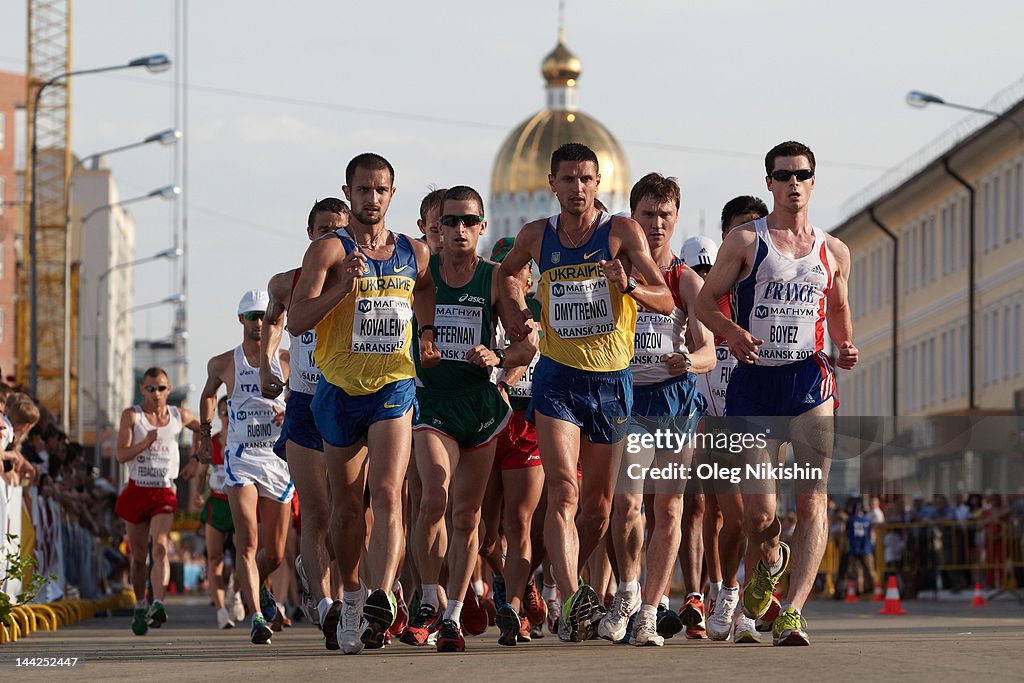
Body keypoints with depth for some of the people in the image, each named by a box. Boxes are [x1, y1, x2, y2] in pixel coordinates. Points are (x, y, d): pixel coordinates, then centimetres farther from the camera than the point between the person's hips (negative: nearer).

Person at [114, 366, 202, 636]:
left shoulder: (180, 416, 4)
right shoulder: (132, 415, -3)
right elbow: (121, 455, -12)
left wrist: (196, 461, 12)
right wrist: (145, 443, -27)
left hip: (164, 494, 0)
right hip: (136, 491, 0)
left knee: (160, 548, -21)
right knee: (138, 556, 9)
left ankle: (158, 605, -35)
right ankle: (140, 607, 27)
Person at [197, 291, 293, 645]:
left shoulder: (287, 361, 3)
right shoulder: (223, 364, 5)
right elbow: (209, 393, 26)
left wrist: (291, 414, -11)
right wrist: (205, 433, 17)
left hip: (279, 459, 1)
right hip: (241, 459, -1)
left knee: (274, 553, 7)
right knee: (247, 541, -20)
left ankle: (255, 587, 40)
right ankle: (256, 617, -24)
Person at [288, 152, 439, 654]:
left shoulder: (415, 253, 8)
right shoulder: (329, 251, -3)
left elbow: (427, 299, 26)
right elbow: (296, 322, -11)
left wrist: (428, 335, 6)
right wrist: (344, 286, -24)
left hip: (394, 386, 1)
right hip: (340, 389, -1)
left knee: (387, 495, -18)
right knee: (347, 505, 9)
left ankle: (381, 597, -29)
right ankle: (351, 594, 30)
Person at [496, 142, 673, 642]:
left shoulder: (622, 232, -5)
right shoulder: (537, 236, 4)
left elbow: (667, 302, -11)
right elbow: (507, 271, 27)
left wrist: (628, 285, -29)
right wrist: (513, 314, 10)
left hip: (612, 380, 0)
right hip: (557, 379, 0)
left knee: (598, 502, 11)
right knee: (562, 492, -18)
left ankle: (569, 582, 34)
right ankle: (571, 601, -30)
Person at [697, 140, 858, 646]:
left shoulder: (833, 252, 13)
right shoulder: (746, 240, 5)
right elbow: (706, 300, 4)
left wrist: (845, 347, 5)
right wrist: (731, 331, -16)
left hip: (809, 379, 1)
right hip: (752, 379, -1)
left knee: (812, 499, -14)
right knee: (757, 511, -2)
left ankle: (792, 610, -16)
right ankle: (770, 561, 33)